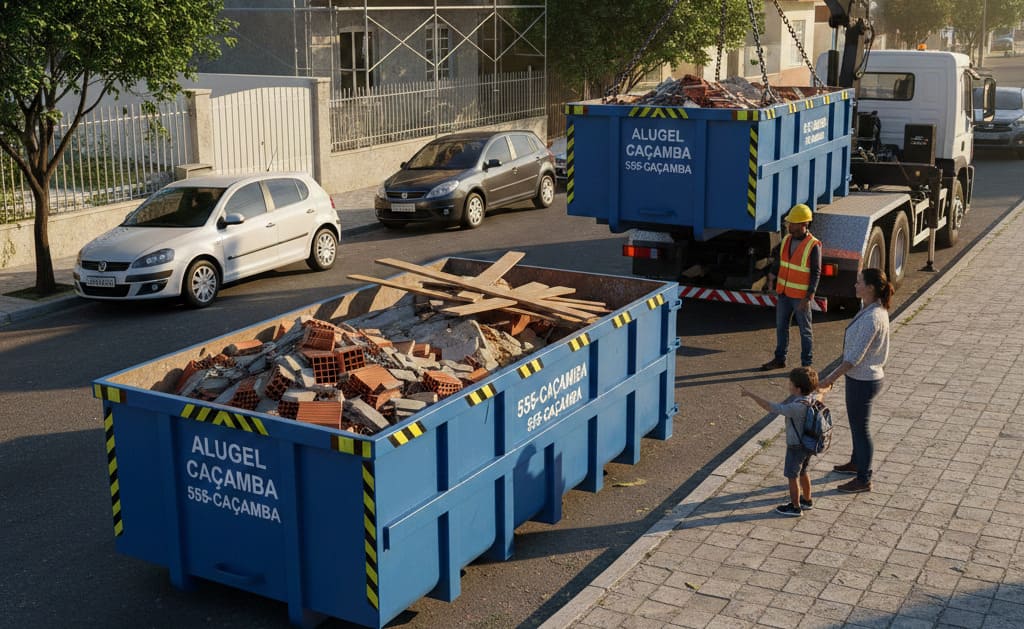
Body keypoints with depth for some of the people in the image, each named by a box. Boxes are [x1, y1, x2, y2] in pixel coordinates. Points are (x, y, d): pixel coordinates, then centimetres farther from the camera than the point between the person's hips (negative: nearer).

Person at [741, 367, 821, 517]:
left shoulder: (796, 407, -34)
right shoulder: (813, 397, -10)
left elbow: (771, 408, -33)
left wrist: (751, 394, -30)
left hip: (796, 447, -9)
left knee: (792, 476, 10)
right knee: (802, 472, 27)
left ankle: (795, 507, 23)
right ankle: (807, 500, 42)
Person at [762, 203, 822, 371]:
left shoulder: (813, 246, -16)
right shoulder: (787, 240, 2)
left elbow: (816, 274, -14)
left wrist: (808, 297, -19)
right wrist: (772, 275, -3)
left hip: (801, 296, -6)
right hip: (784, 293, 6)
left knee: (805, 330, 6)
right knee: (781, 326, 15)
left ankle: (807, 364, 16)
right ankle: (780, 359, 29)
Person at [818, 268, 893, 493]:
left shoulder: (872, 319, -29)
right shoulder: (877, 310, 3)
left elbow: (854, 357, -28)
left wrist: (831, 378, -23)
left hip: (863, 381, -10)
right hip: (860, 376, 10)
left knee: (860, 428, 4)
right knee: (855, 423, 26)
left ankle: (863, 480, 18)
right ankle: (857, 462, 46)